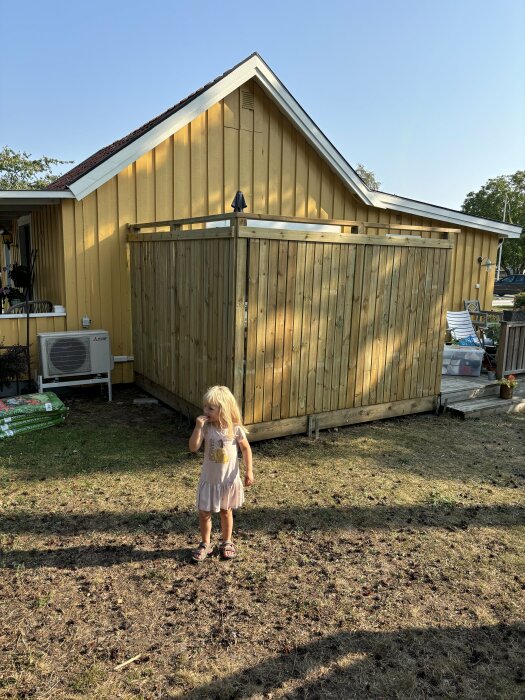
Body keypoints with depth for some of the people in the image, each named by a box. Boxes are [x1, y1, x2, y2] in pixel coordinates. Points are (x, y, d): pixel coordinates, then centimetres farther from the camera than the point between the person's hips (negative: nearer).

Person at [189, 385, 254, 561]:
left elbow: (246, 449, -3)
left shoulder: (235, 428, -15)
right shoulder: (206, 427, -12)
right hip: (209, 480, 1)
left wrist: (249, 471, -6)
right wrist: (198, 427, -29)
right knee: (204, 513, 9)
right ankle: (205, 544, 30)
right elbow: (193, 448, -19)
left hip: (229, 480, -1)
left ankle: (227, 543, 36)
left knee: (226, 512, 16)